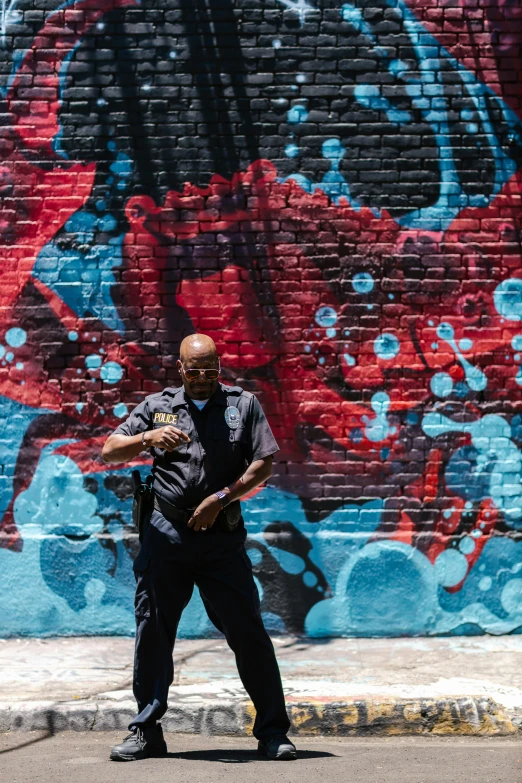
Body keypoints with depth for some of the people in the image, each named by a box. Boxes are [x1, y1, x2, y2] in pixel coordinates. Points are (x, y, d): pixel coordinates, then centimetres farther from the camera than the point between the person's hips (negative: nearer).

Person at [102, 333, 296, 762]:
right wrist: (149, 438, -13)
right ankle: (146, 731, 15)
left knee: (248, 631, -3)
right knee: (152, 630, 4)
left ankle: (273, 731, 5)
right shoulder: (157, 405, 11)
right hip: (166, 534, 2)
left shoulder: (243, 404, 7)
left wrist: (221, 498, -10)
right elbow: (110, 450, 6)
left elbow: (264, 464, 1)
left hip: (222, 536, -2)